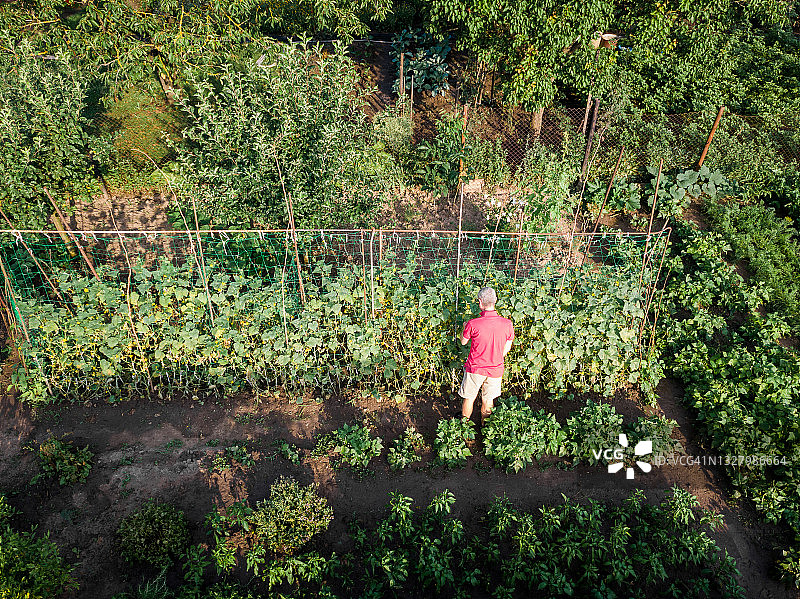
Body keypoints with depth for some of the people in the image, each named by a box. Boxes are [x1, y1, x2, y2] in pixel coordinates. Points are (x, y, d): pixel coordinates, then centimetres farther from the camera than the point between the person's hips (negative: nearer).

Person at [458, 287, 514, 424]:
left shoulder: (473, 324, -24)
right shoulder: (507, 324, -15)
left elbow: (463, 342, -4)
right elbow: (506, 349, -1)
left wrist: (464, 327, 16)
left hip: (475, 368, -2)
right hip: (495, 369, 2)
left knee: (469, 399, 20)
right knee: (488, 401, 22)